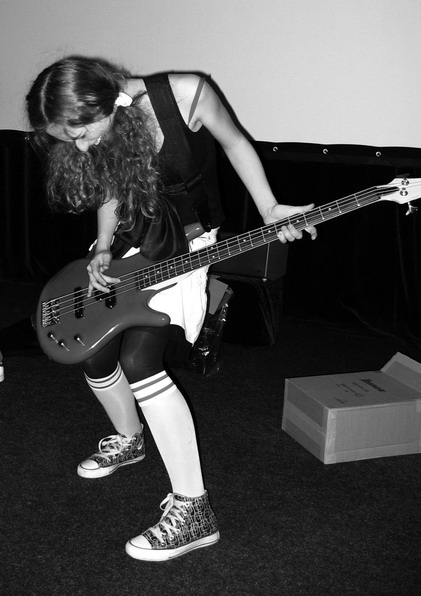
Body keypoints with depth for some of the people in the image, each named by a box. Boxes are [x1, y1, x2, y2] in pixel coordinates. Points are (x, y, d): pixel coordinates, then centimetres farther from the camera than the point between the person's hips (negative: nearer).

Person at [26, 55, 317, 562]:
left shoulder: (186, 94, -25)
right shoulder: (87, 135, -11)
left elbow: (234, 142, -8)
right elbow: (111, 192, 4)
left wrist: (269, 210, -13)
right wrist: (102, 250, -11)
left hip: (187, 241, -6)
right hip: (129, 239, 6)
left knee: (138, 359, -21)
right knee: (95, 356, 5)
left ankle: (192, 510, -14)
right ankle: (128, 440, 39)